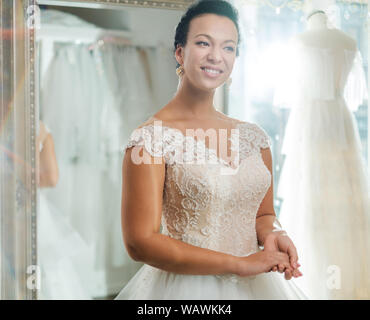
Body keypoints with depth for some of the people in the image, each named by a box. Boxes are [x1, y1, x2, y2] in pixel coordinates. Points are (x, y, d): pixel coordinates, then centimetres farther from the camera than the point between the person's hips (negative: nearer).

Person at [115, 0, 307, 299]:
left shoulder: (253, 136, 3)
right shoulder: (151, 138, -13)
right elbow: (140, 242, -18)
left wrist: (270, 235, -10)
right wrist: (241, 264, -18)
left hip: (255, 286, 5)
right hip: (187, 288, -5)